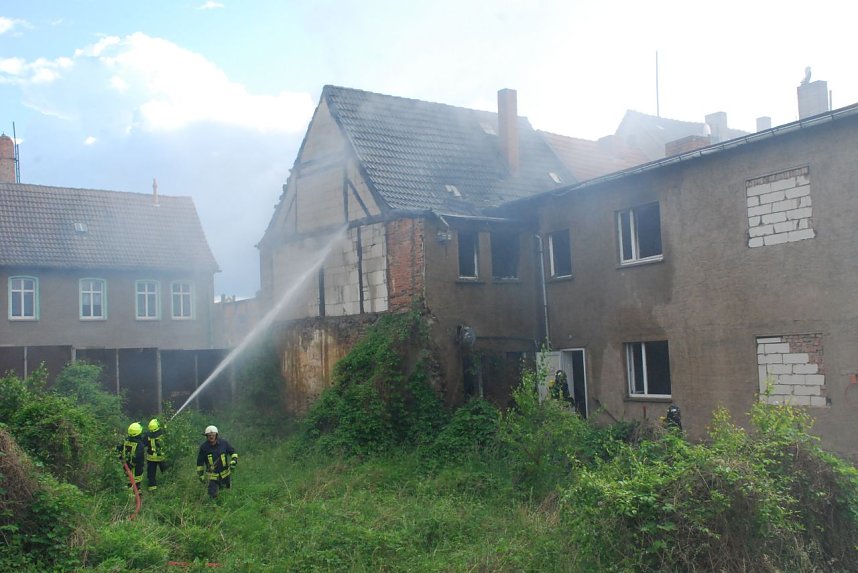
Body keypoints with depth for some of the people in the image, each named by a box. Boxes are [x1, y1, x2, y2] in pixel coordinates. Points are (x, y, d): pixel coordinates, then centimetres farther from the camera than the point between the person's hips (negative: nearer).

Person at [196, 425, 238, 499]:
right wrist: (200, 474, 0)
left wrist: (234, 460, -12)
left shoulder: (224, 443, -9)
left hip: (225, 473, 1)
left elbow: (233, 452, 5)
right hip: (212, 475, -1)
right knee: (212, 495, -1)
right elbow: (200, 462, -1)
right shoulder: (203, 446, -12)